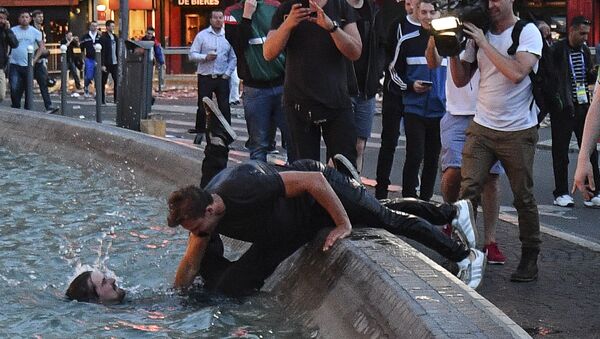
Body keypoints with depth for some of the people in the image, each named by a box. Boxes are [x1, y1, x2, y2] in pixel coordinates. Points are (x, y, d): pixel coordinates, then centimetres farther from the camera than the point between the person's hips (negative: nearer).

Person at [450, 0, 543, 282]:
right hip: (481, 128, 4)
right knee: (468, 189, -10)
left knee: (524, 197, 4)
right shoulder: (478, 33, 8)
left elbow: (516, 73, -21)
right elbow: (461, 80, 10)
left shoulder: (527, 32, -6)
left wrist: (483, 43, -16)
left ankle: (530, 259, 16)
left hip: (518, 131, -4)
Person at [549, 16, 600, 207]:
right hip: (563, 108, -6)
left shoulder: (584, 50, 10)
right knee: (561, 152, 4)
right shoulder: (557, 50, -10)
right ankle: (561, 193, 13)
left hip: (583, 106, 6)